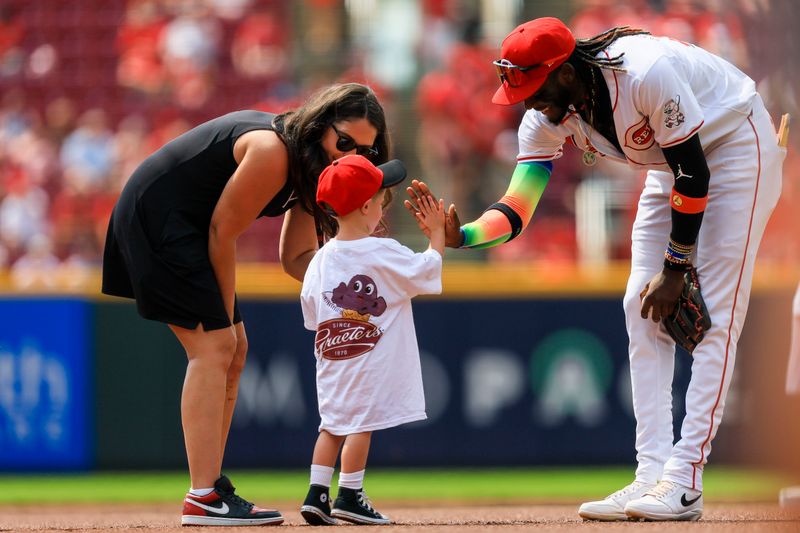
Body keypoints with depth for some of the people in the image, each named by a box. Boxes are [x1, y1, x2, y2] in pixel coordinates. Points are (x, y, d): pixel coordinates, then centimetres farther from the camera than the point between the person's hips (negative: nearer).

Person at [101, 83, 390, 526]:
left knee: (232, 349, 12)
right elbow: (222, 231, -19)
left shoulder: (309, 162, 6)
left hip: (182, 228, 11)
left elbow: (296, 257, 8)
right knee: (215, 345, -16)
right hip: (156, 218, -11)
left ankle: (210, 489, 15)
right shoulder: (272, 152, -24)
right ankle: (203, 499, -21)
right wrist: (226, 314, -7)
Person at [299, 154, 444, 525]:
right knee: (361, 422, -1)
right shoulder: (383, 254, -13)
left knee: (333, 423, 12)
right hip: (371, 364, -5)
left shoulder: (320, 260, 3)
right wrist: (437, 234, 10)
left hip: (331, 363, 5)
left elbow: (311, 314, 9)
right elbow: (428, 270, -4)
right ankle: (349, 496, -1)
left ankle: (317, 494, 9)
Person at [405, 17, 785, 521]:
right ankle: (652, 477, 3)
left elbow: (693, 173, -26)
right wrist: (461, 235, -37)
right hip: (675, 164, 8)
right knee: (642, 310, 1)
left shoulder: (647, 74, -36)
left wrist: (675, 268, -19)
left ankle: (683, 484, -18)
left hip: (739, 145, -8)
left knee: (714, 315, -14)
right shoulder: (548, 118, -15)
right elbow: (517, 209, -17)